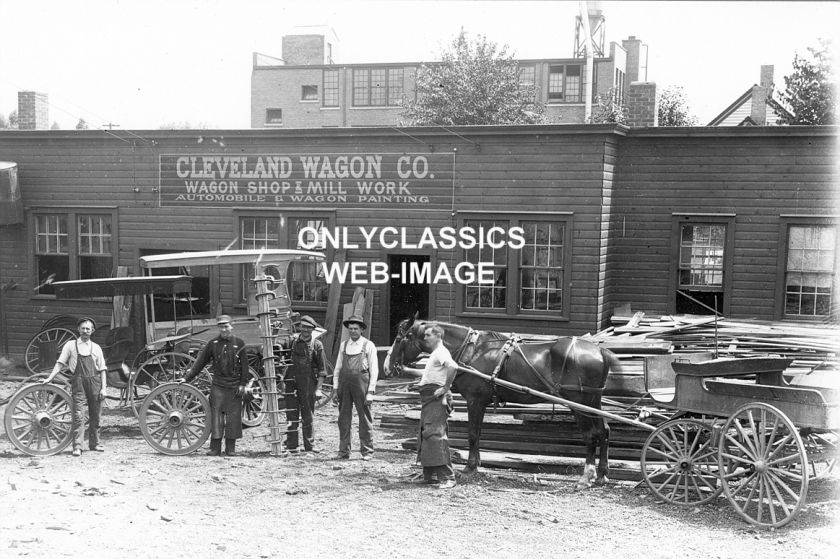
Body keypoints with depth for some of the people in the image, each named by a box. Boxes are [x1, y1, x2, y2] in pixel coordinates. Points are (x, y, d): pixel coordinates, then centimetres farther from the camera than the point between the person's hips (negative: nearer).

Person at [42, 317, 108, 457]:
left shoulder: (96, 348, 10)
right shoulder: (70, 345, 7)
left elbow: (102, 369, 9)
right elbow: (60, 363, 5)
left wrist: (103, 388, 2)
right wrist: (49, 378, -6)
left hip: (94, 382, 2)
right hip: (78, 382, -2)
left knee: (95, 415, 8)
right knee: (78, 415, -8)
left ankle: (94, 443, 21)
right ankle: (77, 446, -7)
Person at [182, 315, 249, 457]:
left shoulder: (239, 343, 3)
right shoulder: (212, 344, 5)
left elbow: (244, 365, 4)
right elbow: (200, 362, 9)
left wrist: (242, 384, -2)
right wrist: (187, 378, 6)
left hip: (234, 387, 0)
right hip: (217, 386, 0)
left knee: (233, 416, 2)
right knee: (216, 415, -3)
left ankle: (231, 448, 10)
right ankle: (215, 448, 1)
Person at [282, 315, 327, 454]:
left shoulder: (317, 345, 0)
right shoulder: (292, 340, 5)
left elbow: (322, 370, -2)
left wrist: (318, 388, -6)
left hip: (308, 384, -2)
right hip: (291, 382, 2)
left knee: (308, 416, 4)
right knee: (291, 415, 4)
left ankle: (310, 446, 12)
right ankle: (291, 446, 10)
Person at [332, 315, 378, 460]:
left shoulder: (368, 345, 3)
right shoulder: (343, 345, 15)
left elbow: (374, 370, 0)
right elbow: (338, 367, 16)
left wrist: (370, 391, -7)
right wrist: (336, 388, 8)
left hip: (361, 382, -4)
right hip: (345, 382, 4)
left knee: (365, 418, -1)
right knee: (344, 418, 4)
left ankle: (367, 451, 5)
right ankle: (344, 451, 10)